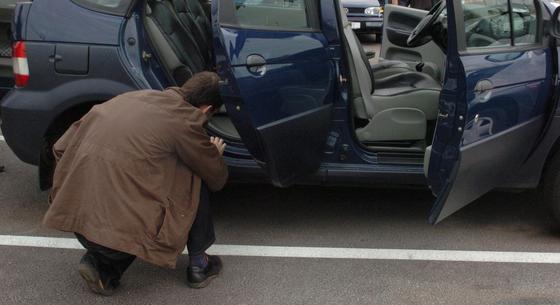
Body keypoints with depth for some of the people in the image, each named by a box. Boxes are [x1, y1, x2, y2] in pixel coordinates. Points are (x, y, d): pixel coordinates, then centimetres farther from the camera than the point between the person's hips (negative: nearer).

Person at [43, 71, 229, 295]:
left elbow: (61, 148, 17)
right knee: (196, 181, 11)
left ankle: (102, 265, 14)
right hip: (121, 229, -6)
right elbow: (217, 179, 7)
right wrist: (215, 154, 29)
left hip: (76, 222, 6)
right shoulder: (184, 118, -6)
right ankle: (199, 264, 19)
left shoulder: (133, 97, 13)